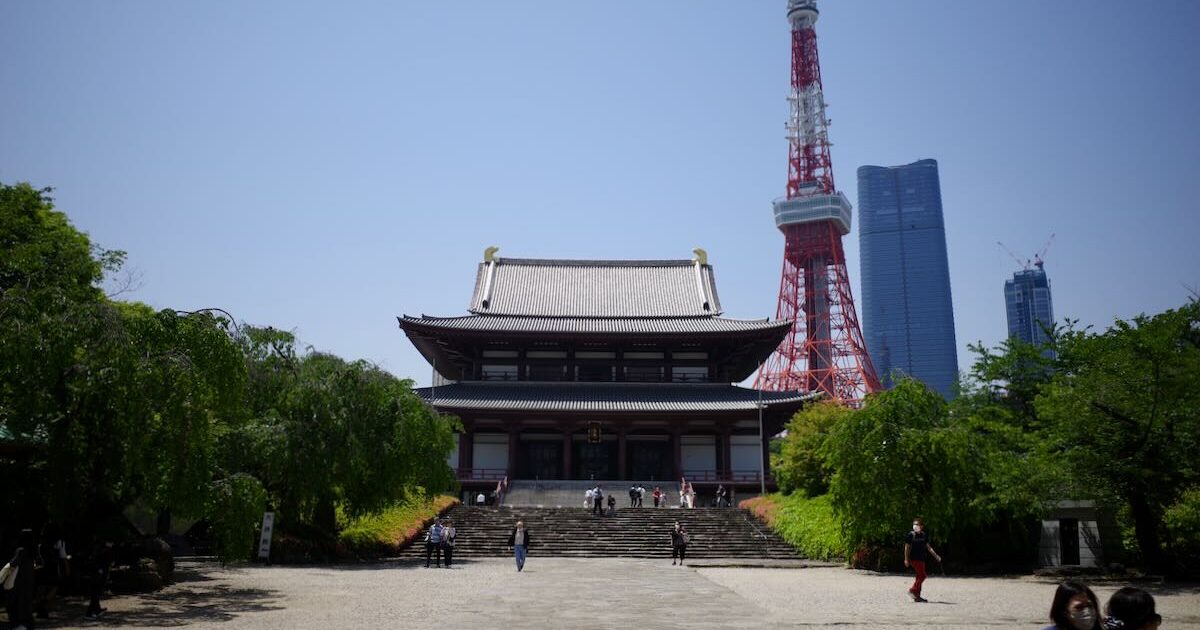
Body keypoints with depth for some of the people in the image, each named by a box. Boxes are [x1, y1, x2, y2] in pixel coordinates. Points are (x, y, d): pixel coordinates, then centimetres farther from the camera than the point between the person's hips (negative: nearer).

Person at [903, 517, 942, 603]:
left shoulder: (924, 535, 9)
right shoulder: (910, 535, -7)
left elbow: (928, 547, 16)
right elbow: (907, 547, -5)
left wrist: (935, 555, 8)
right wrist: (906, 559, -9)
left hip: (921, 558, 7)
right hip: (914, 558, -7)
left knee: (920, 576, 8)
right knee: (922, 575, -12)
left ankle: (917, 596, 15)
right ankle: (912, 591, -5)